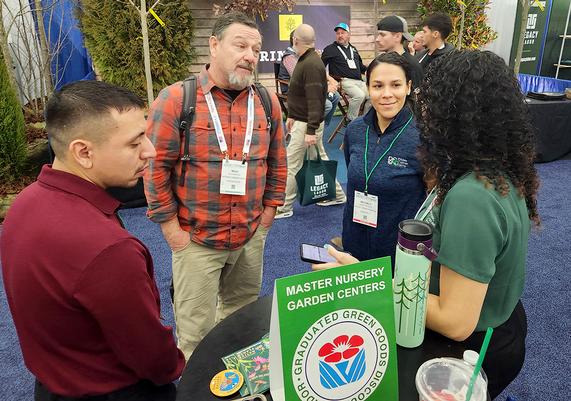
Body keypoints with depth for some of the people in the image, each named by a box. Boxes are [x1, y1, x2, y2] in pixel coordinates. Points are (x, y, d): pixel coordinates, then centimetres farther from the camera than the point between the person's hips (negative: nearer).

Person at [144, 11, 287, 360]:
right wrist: (170, 226, -9)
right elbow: (156, 167, -10)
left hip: (252, 236, 5)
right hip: (196, 238, -4)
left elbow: (277, 161, 11)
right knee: (196, 329, 8)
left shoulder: (268, 103, 2)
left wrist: (270, 207, 9)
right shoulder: (175, 100, -12)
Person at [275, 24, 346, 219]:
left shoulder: (311, 64, -20)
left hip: (306, 123, -10)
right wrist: (292, 116, 21)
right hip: (301, 120, 10)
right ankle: (337, 195, 29)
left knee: (291, 165, -4)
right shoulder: (305, 60, 12)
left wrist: (311, 130, -27)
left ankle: (284, 208, 5)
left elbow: (314, 100, -25)